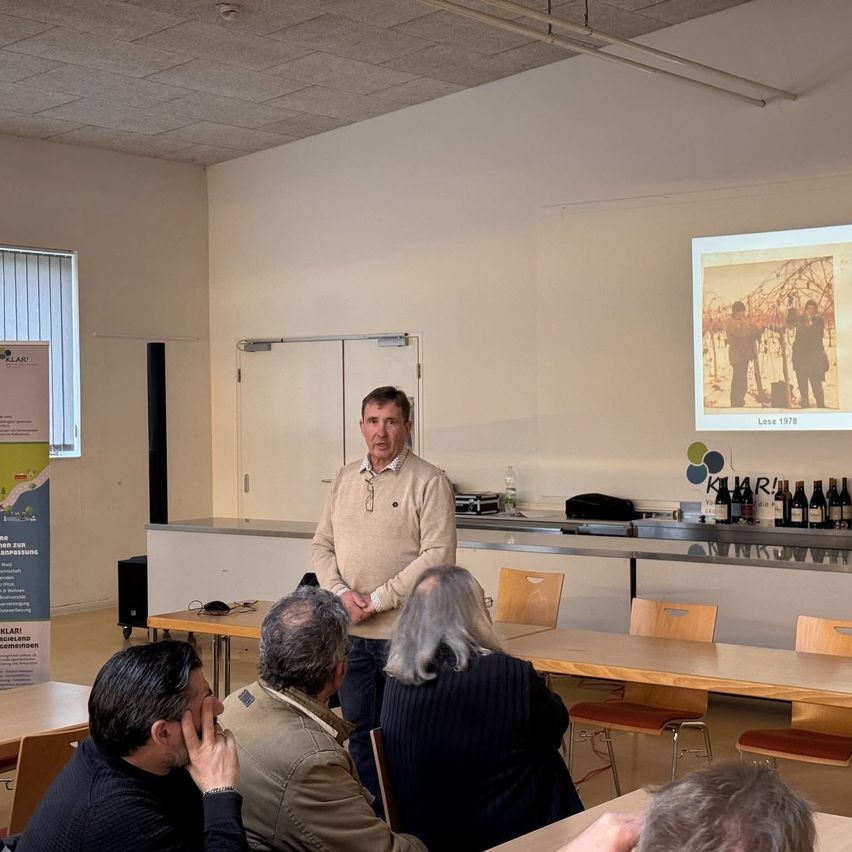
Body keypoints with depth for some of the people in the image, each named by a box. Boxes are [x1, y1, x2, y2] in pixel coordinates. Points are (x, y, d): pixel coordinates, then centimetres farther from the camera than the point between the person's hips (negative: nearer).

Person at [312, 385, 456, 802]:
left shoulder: (429, 482, -6)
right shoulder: (345, 478, 11)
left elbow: (437, 556, -14)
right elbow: (322, 545, 13)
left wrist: (377, 600, -15)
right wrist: (342, 592, -6)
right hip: (351, 631, 6)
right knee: (359, 731, 13)